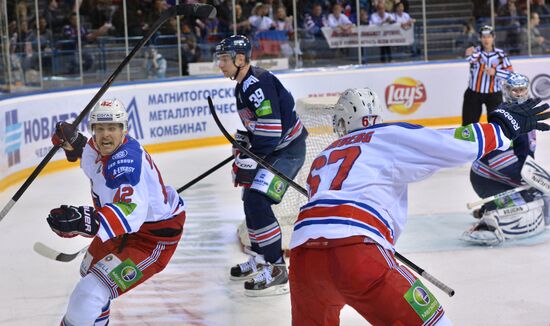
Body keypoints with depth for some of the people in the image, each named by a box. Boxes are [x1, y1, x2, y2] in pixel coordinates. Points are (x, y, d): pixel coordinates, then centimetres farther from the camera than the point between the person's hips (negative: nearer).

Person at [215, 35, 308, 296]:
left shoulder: (258, 84, -22)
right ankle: (260, 260, 33)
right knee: (250, 199, 17)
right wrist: (243, 143, 16)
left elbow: (270, 129, -28)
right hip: (270, 149, 11)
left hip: (287, 149, -11)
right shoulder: (242, 85, 12)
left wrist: (249, 159, -23)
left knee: (257, 202, -19)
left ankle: (276, 271, -15)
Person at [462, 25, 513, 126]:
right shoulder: (476, 51, -7)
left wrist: (495, 72, -20)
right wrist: (469, 55, -54)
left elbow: (510, 73, -5)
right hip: (474, 94, 0)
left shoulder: (500, 54, -3)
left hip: (494, 95, 0)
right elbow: (471, 59, -32)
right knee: (468, 125, 5)